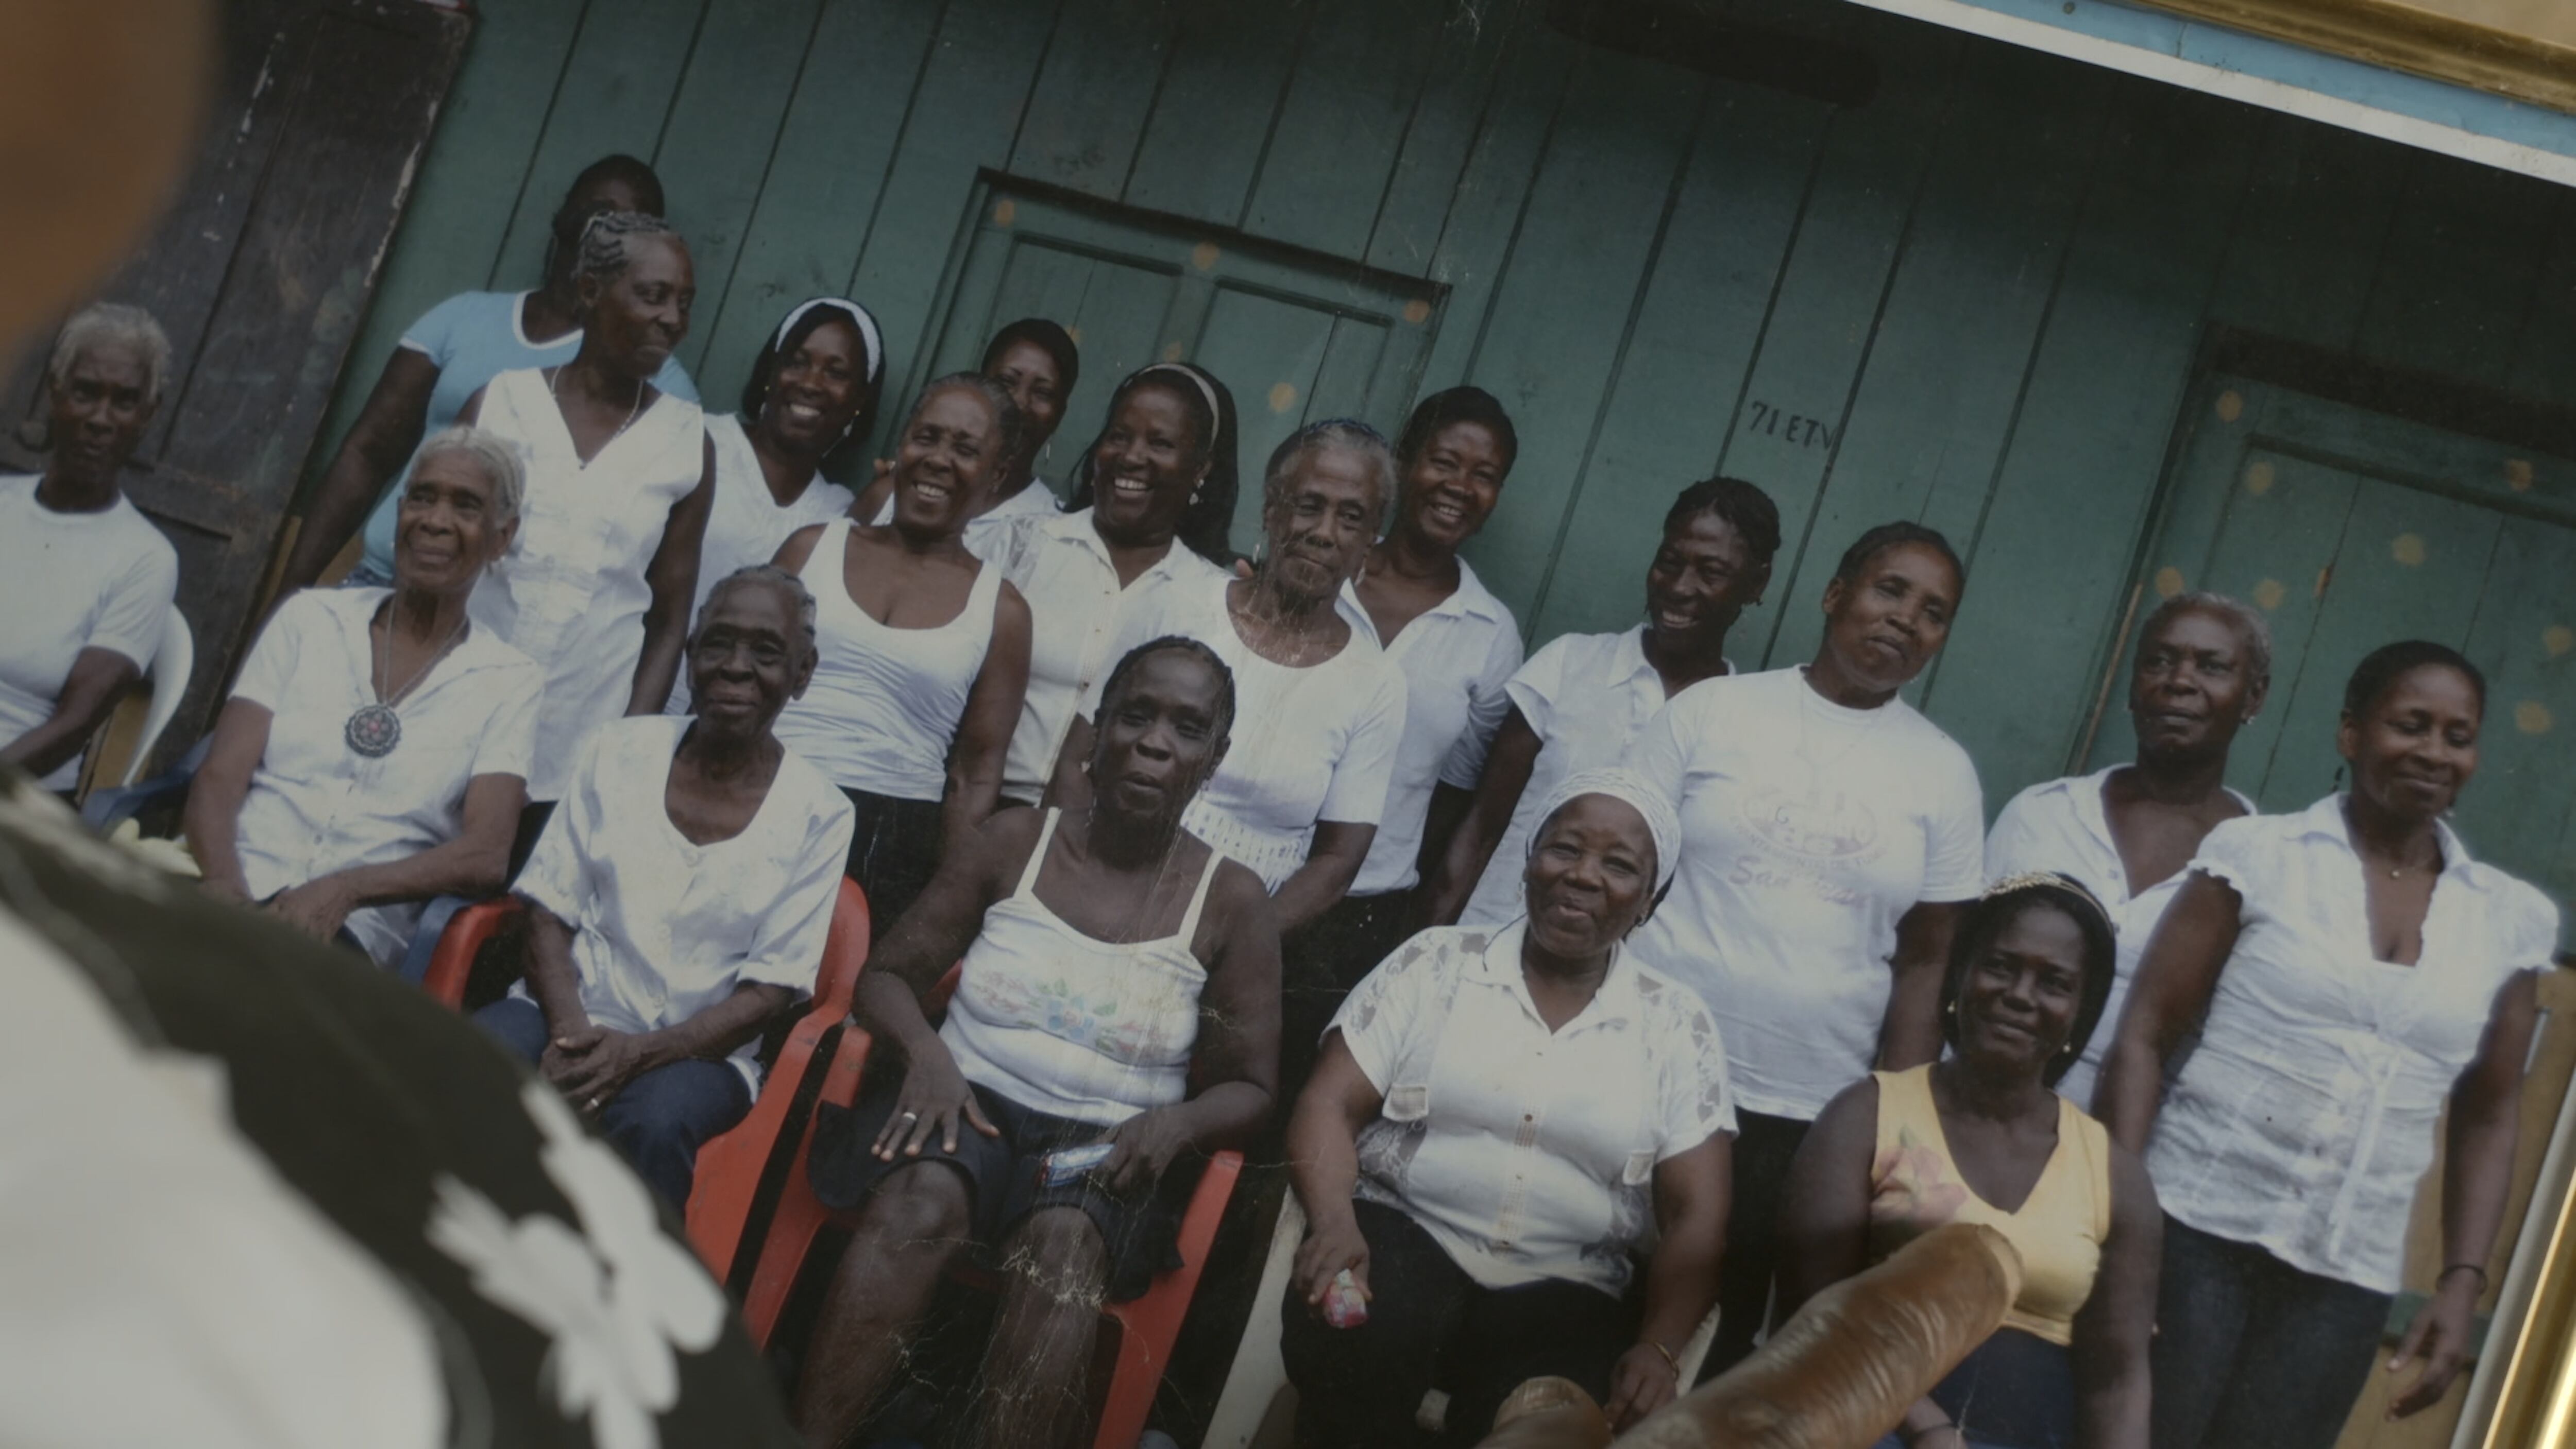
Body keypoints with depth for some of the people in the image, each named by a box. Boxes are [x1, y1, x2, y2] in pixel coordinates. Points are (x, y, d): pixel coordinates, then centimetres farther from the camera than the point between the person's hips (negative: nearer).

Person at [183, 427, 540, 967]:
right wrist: (224, 885, -17)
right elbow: (219, 777, 5)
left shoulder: (511, 683, 8)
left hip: (353, 931, -2)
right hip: (232, 893, 2)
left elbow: (486, 857, -4)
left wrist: (342, 891, -21)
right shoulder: (311, 617, 15)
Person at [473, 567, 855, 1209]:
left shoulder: (818, 815, 0)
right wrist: (571, 1033, -16)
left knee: (653, 1121, -37)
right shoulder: (618, 750, 6)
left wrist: (637, 1053, -20)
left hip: (700, 1049, -1)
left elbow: (768, 994, -4)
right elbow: (548, 912, 4)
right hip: (572, 1015, 2)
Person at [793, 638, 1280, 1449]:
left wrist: (1178, 1122, -15)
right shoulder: (1014, 843, 7)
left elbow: (1249, 1092, 8)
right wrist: (925, 1050, -13)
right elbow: (887, 973, 10)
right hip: (969, 1101, 1)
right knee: (922, 1199, -34)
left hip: (1105, 1145, 0)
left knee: (1064, 1243, -36)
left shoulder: (1231, 902, 4)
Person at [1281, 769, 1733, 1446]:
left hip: (1562, 1288, 0)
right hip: (1406, 1232, 1)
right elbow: (1330, 1105, 1)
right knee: (1354, 1341, -33)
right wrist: (1335, 1224, -19)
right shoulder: (1437, 960, 7)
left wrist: (1658, 1348, -14)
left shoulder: (1678, 1023, 7)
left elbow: (1696, 1215, 3)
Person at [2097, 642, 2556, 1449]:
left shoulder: (2510, 920, 7)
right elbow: (2143, 1038, -2)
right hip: (2194, 1232, -2)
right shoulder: (2260, 856, -2)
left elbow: (2488, 1117, 14)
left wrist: (2463, 1282, 6)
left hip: (2347, 1280, 2)